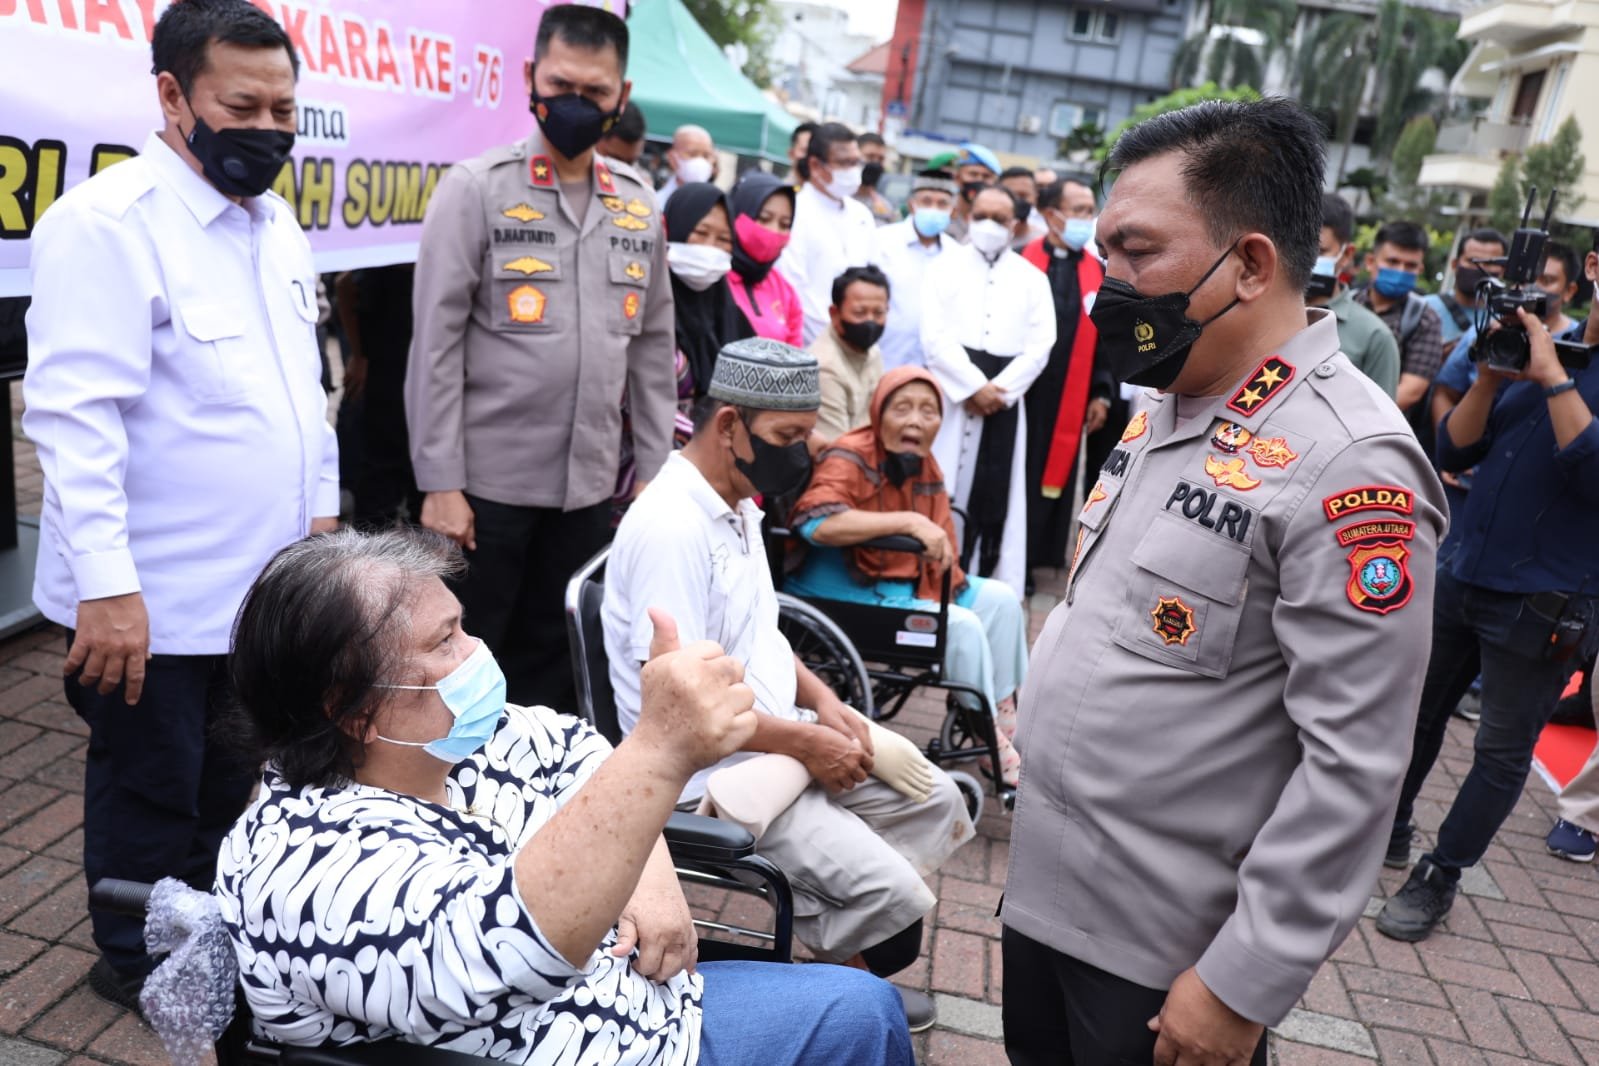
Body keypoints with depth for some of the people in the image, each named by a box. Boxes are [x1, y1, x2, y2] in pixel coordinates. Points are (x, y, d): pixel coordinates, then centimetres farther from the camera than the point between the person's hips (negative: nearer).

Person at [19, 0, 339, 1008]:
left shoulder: (276, 222, 10)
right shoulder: (106, 223, -16)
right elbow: (75, 416, -21)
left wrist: (322, 508, 16)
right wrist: (106, 584, -24)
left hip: (262, 580, 7)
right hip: (150, 601, -7)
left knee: (226, 784, 21)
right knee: (151, 796, 12)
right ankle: (138, 962, 34)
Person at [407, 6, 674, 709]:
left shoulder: (639, 207, 8)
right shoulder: (474, 189, -5)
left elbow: (653, 346, 11)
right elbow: (436, 343, -9)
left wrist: (653, 470, 7)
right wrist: (440, 482, -12)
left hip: (590, 486, 4)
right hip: (488, 481, -4)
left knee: (552, 659, 15)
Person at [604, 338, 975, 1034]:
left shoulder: (739, 503, 8)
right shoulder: (671, 528, -23)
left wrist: (821, 699, 2)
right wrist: (803, 741, -18)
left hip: (777, 742, 10)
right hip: (714, 772, -10)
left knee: (936, 801, 8)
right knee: (891, 898, -19)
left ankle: (847, 969, 21)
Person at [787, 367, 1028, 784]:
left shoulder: (924, 464, 5)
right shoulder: (850, 457, -18)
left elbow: (942, 552, 4)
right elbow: (817, 522, -38)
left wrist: (939, 601, -14)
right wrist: (909, 522, -39)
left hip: (903, 583, 9)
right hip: (843, 592, -9)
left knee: (1002, 600, 7)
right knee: (963, 626, -20)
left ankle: (1008, 723, 16)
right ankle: (991, 747, -2)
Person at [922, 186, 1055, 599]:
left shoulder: (1032, 278, 13)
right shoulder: (946, 265, 9)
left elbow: (1040, 345, 4)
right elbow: (935, 336, -3)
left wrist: (999, 390, -10)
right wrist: (974, 386, -11)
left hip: (1004, 401, 1)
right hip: (950, 395, -1)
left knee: (995, 496, 1)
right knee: (942, 492, -2)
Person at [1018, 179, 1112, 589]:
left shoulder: (1097, 272, 9)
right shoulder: (1021, 262, -4)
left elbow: (1106, 335, 11)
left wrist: (1101, 393, 4)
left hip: (1071, 401, 4)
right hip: (1021, 393, -3)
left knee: (1057, 475, 7)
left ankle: (1035, 556, 18)